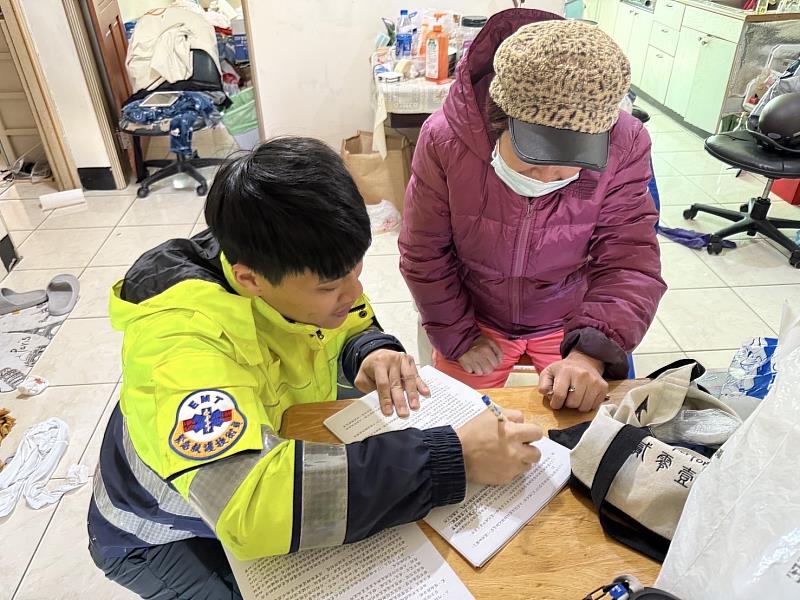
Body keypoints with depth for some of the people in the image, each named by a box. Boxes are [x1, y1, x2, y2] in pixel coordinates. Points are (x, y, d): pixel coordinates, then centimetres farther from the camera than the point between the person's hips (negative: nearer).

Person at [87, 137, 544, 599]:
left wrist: (374, 353, -26)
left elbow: (350, 325, -2)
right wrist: (453, 458, -49)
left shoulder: (300, 265, -22)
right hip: (166, 533, -4)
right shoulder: (182, 336, -40)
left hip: (273, 445, 5)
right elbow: (248, 504, -53)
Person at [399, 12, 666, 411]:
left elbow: (629, 264, -21)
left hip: (573, 322, 1)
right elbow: (424, 255, -14)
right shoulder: (445, 139, -24)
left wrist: (592, 352, -37)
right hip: (474, 317, 0)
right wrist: (459, 338, -9)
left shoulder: (624, 146, -23)